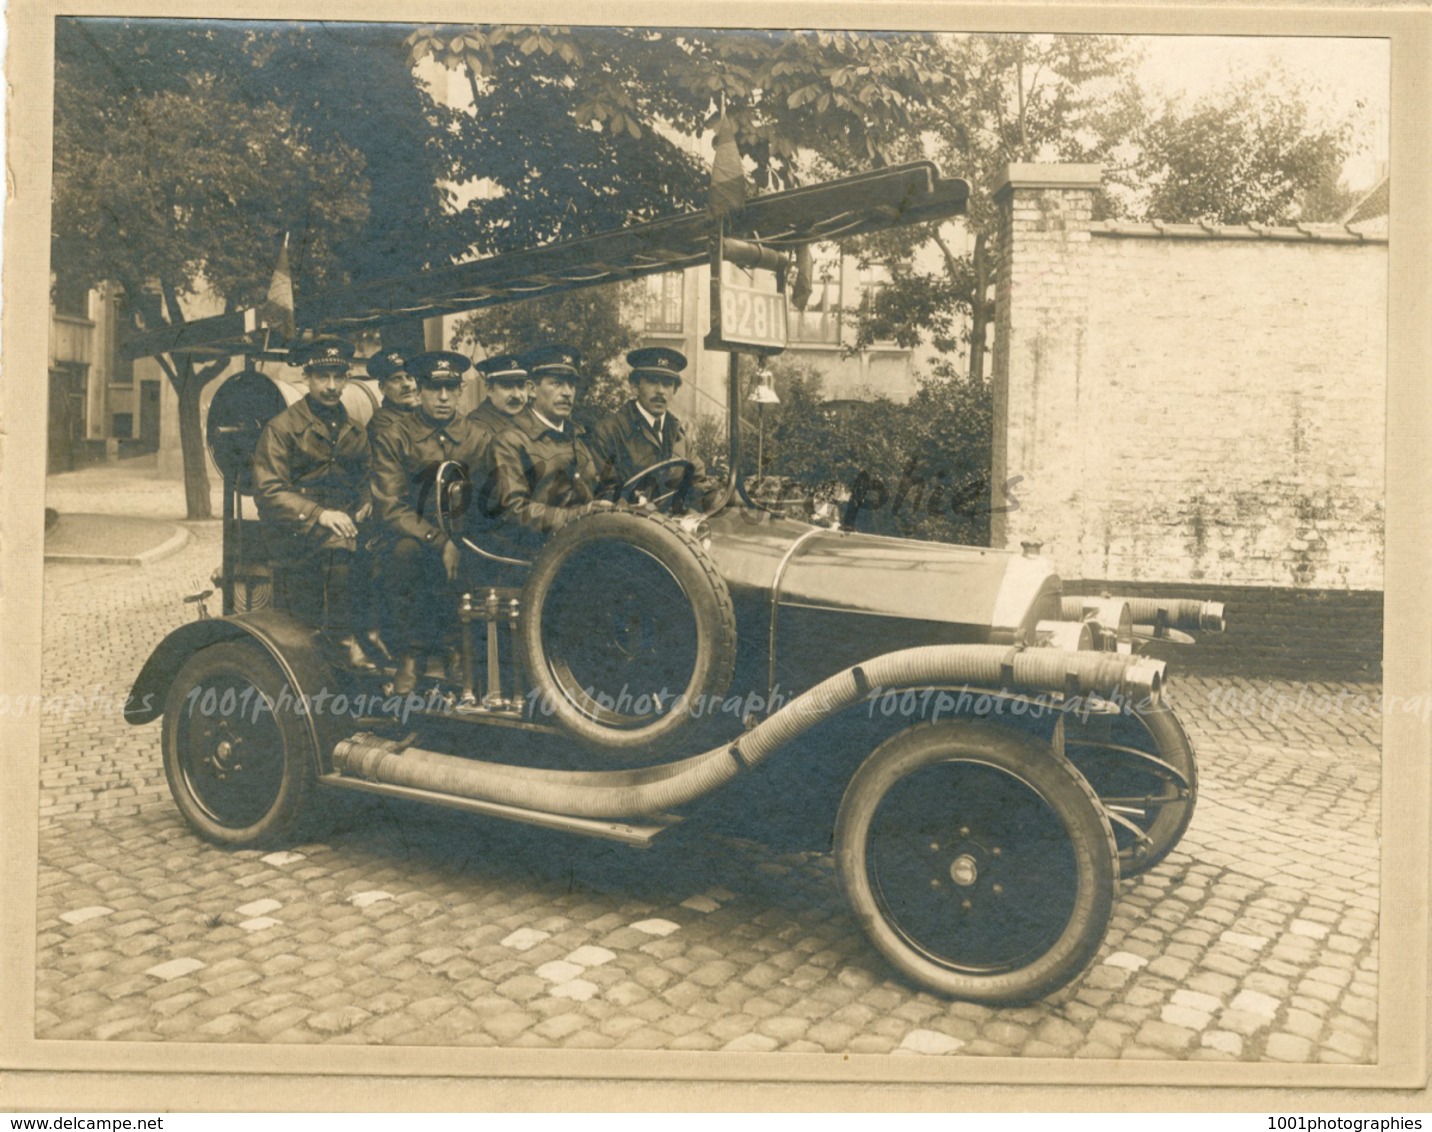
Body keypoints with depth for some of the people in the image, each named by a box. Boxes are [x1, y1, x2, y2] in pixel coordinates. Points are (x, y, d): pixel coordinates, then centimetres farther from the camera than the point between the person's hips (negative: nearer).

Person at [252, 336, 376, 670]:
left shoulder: (353, 431, 18)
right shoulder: (282, 428, 2)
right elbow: (268, 493, -6)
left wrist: (365, 503, 2)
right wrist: (319, 514, -20)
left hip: (342, 525, 3)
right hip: (294, 534, -3)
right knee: (336, 544, -29)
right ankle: (345, 636, -16)